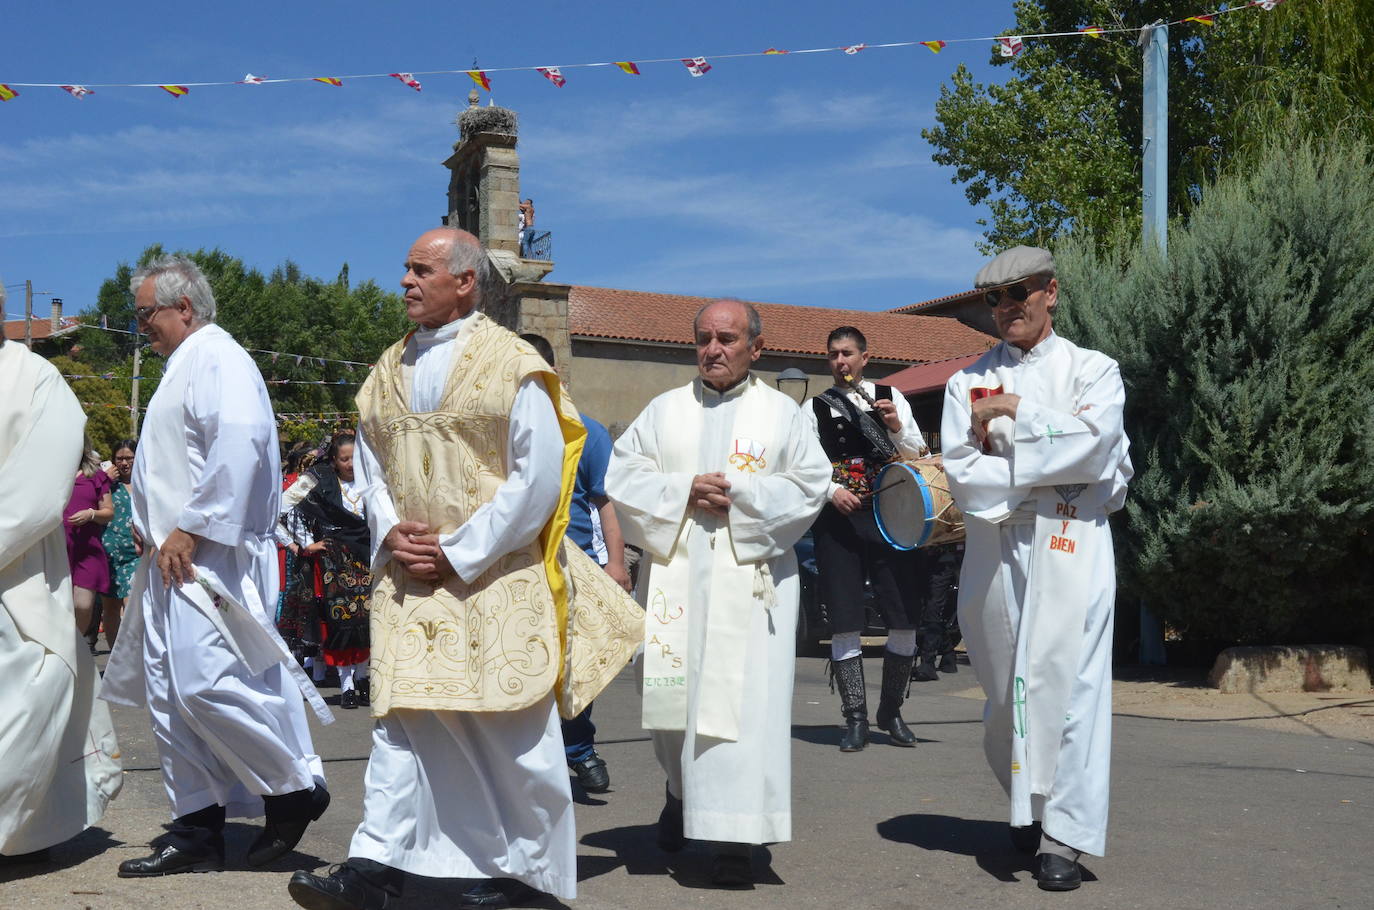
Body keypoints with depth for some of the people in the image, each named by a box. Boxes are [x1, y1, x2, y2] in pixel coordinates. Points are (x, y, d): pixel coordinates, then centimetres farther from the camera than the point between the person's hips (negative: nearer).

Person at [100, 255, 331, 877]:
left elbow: (239, 442, -24)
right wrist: (153, 524, 16)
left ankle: (296, 786, 2)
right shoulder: (184, 365, 23)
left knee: (203, 683, -17)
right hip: (173, 557, 11)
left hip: (208, 556, -11)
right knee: (170, 694, 9)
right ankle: (196, 832, 15)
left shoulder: (216, 357, -9)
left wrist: (192, 527, -23)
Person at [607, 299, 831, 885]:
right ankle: (683, 790, 34)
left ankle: (733, 837, -5)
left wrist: (739, 496, -10)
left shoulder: (782, 413, 8)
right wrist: (684, 491, -9)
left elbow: (810, 484, 2)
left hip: (751, 578, -2)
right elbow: (622, 475, 6)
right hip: (674, 573, 2)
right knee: (673, 694, 6)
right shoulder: (665, 409, 13)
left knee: (743, 699, -8)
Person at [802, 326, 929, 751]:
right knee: (845, 623, -3)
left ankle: (891, 711, 17)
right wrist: (831, 491, -12)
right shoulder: (815, 407, 9)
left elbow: (917, 457, 10)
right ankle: (856, 719, 8)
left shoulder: (891, 398, 12)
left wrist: (897, 427, -7)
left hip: (888, 515, 1)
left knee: (905, 618, -1)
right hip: (837, 520, -1)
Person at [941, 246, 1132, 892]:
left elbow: (1091, 447, -10)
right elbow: (963, 474, -1)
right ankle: (1027, 808, 28)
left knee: (1064, 681, -10)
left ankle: (1064, 837, -5)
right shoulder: (969, 382, 13)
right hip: (994, 551, 3)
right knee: (1004, 690, 8)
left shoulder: (1094, 370, 9)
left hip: (1071, 548, -2)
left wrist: (1015, 411, -6)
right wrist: (1049, 471, -7)